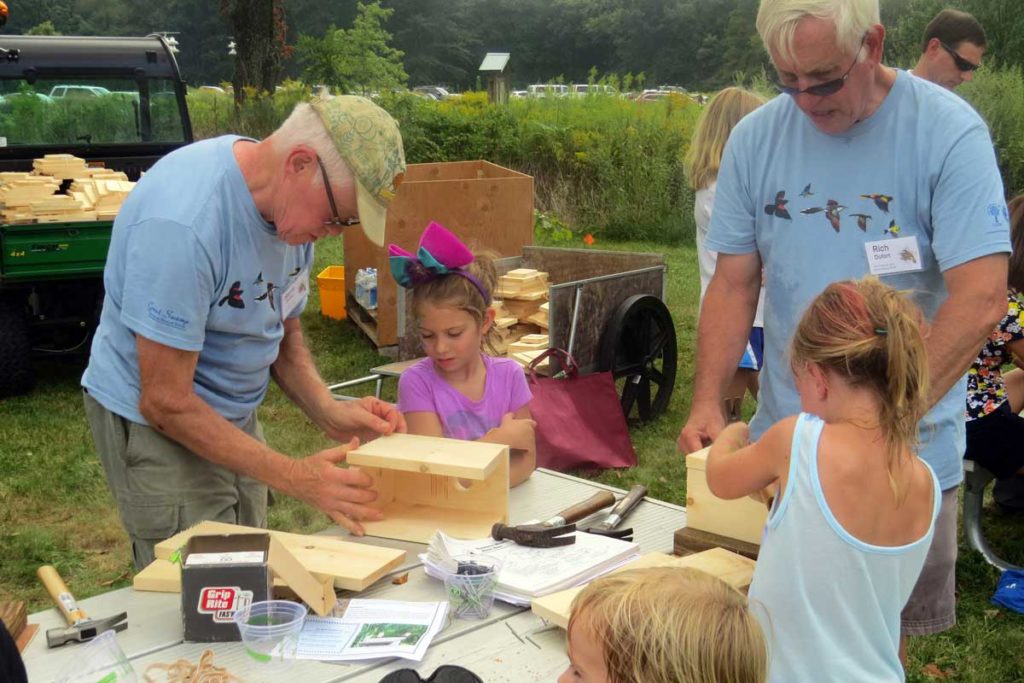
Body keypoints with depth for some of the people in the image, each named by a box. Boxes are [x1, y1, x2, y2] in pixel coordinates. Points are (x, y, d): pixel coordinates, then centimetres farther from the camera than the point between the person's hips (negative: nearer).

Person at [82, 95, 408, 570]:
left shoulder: (299, 205, -5)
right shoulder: (182, 222, -30)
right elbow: (166, 402, -26)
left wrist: (331, 414, -10)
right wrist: (294, 477, -26)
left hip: (235, 416, 8)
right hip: (155, 425, -7)